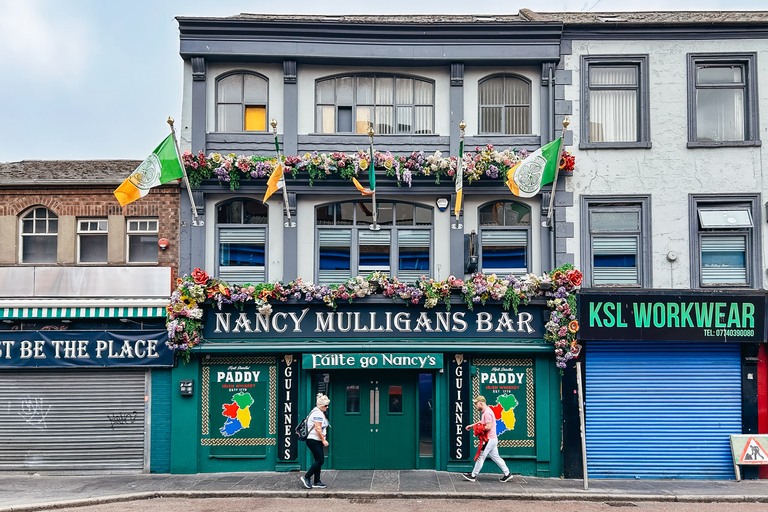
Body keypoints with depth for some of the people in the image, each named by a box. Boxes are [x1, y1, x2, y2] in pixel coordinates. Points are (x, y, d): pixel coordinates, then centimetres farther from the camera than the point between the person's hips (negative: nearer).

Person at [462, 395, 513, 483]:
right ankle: (507, 474, 14)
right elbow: (482, 422, 31)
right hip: (493, 439, 10)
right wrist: (472, 425, 26)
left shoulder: (487, 413, -20)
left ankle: (473, 476, 7)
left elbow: (488, 427, -25)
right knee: (495, 457, 13)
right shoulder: (484, 412, 14)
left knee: (481, 457, -1)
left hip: (489, 439, -10)